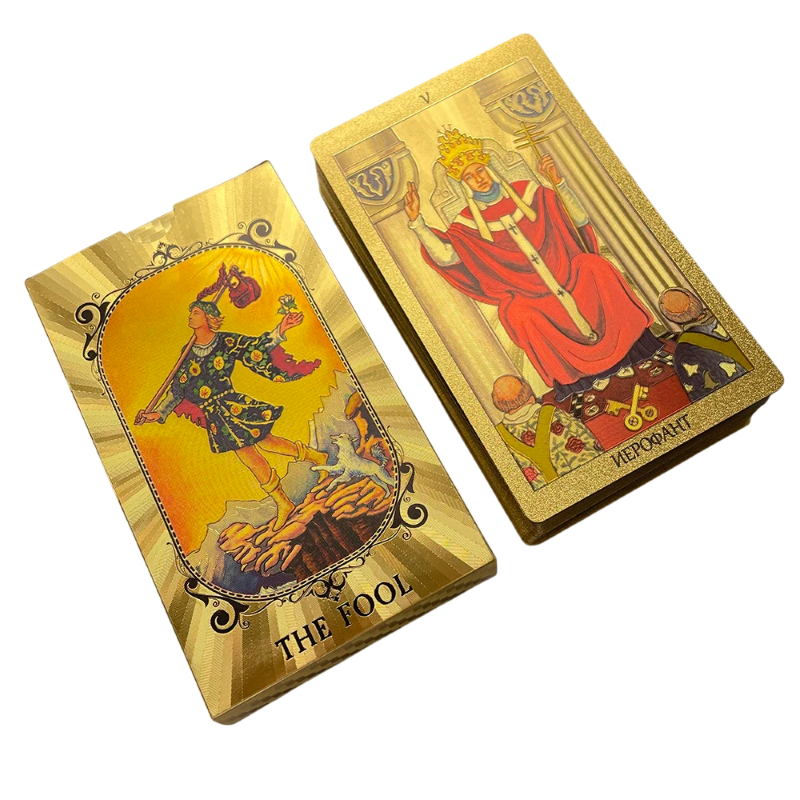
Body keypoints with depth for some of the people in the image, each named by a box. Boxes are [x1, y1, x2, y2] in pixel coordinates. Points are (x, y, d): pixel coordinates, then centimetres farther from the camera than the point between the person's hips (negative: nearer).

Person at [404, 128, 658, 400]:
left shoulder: (526, 192, 4)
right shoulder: (468, 222, 0)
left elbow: (580, 220, 1)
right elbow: (446, 256, -20)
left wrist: (558, 181, -11)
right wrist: (416, 220, -28)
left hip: (568, 273, 1)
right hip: (526, 294, -1)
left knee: (594, 265, -26)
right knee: (514, 312, -31)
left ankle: (630, 340, -11)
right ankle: (569, 374, -14)